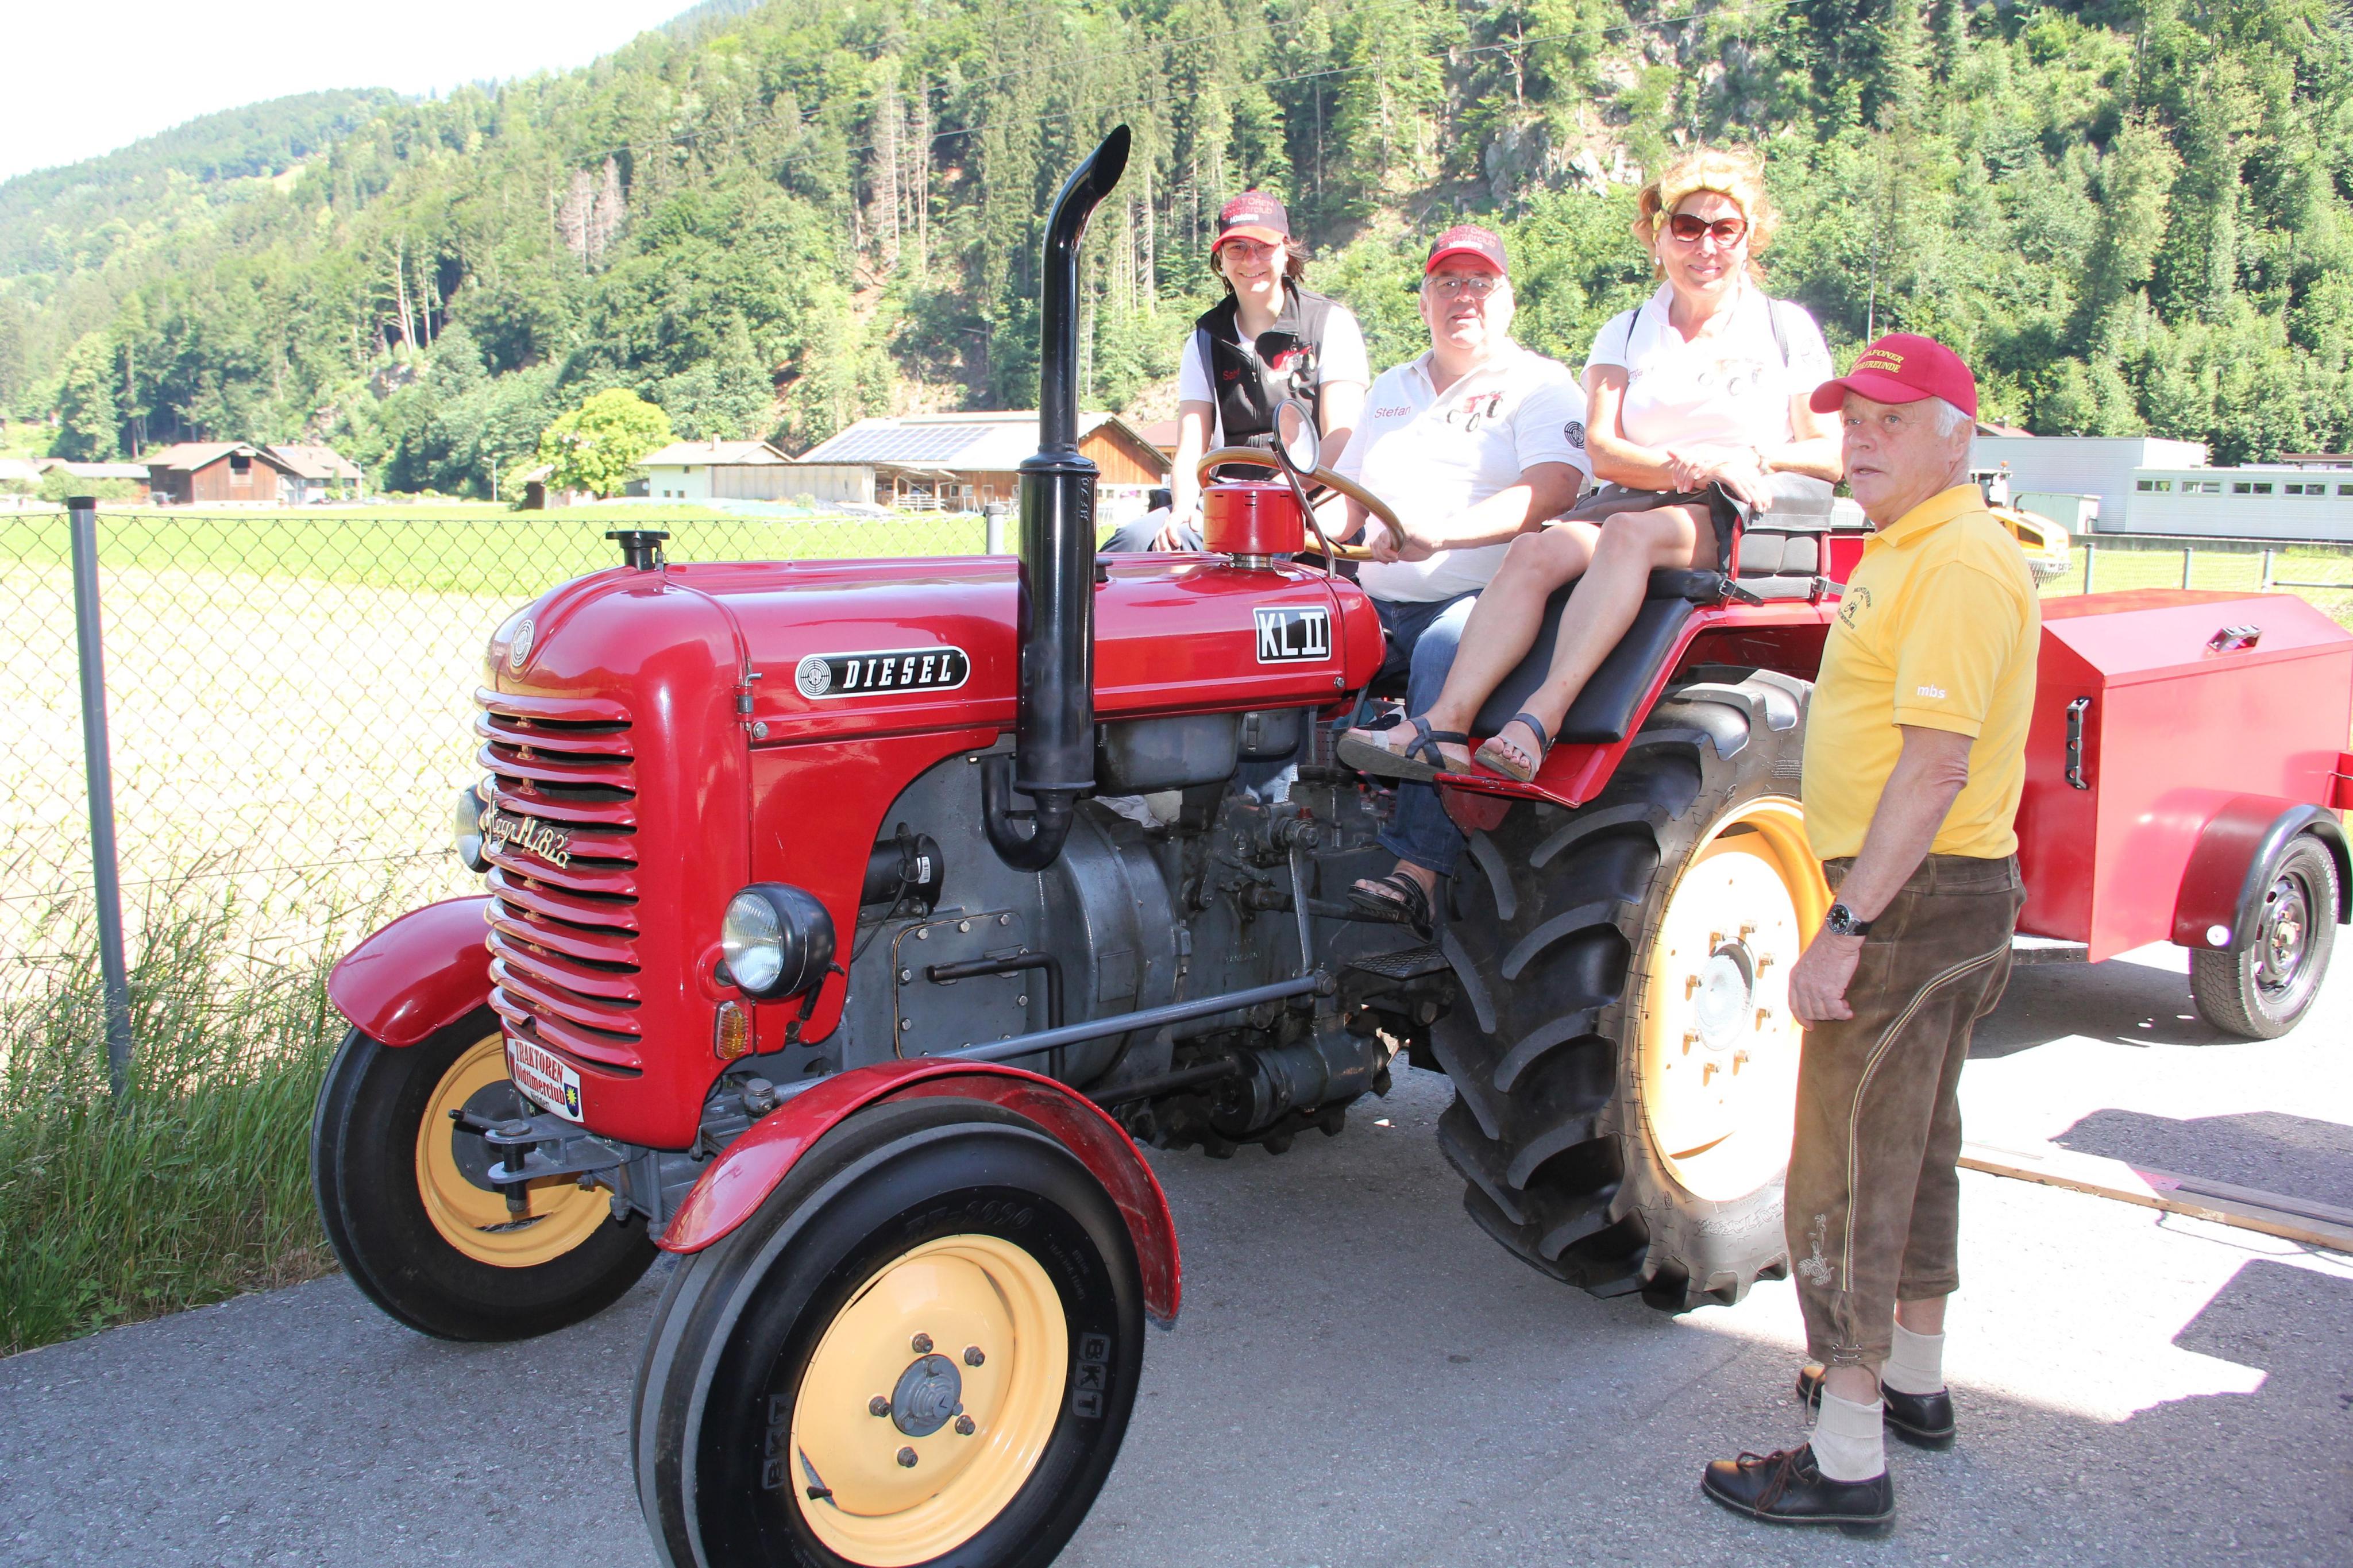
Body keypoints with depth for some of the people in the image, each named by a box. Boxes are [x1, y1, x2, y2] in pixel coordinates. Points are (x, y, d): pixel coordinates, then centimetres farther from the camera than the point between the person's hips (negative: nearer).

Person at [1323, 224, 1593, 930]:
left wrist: (1441, 533, -28)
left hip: (1483, 600, -6)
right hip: (1376, 604, 6)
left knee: (1446, 653, -37)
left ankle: (1419, 871, -42)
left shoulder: (1540, 385, 4)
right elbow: (1349, 499, 25)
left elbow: (1552, 491, -14)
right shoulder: (1391, 390, 25)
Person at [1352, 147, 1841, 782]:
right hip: (1638, 501, 3)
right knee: (1538, 549, -29)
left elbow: (1831, 455, 6)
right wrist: (1685, 467, -16)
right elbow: (1602, 449, 3)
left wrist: (1751, 456, -14)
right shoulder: (1627, 333, 17)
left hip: (1752, 516, -3)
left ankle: (1542, 717, -49)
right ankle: (1446, 722, -43)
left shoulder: (1789, 329, 12)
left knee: (1631, 532, -36)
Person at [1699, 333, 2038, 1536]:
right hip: (1934, 894, 11)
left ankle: (1847, 1461, 4)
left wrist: (1846, 928, -28)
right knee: (1915, 1153, 20)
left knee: (1845, 1177, -5)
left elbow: (1935, 769, -27)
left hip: (1913, 899, -11)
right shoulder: (1910, 550, 15)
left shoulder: (1957, 563, -19)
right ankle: (1912, 1382, 36)